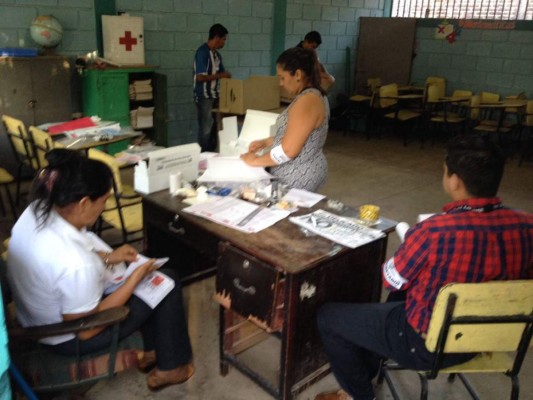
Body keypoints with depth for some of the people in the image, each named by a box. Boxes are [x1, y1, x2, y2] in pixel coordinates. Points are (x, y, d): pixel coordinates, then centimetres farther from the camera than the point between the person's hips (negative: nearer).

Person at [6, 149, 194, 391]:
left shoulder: (37, 211, -16)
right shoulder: (76, 265, -40)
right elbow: (85, 330, -24)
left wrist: (106, 257, -1)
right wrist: (136, 277, -19)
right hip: (68, 338, -8)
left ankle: (152, 351, 35)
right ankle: (169, 367, 22)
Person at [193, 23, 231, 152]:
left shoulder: (217, 54, 11)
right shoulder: (202, 52, -15)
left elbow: (222, 73, 20)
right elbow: (200, 77, -22)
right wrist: (220, 75, -15)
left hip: (215, 96, 8)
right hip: (204, 97, -8)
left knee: (214, 128, 12)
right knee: (206, 129, -2)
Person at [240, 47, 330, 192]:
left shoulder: (307, 101, -22)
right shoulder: (311, 96, 10)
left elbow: (288, 151, -25)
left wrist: (255, 160, -14)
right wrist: (266, 142, 8)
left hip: (298, 179, -10)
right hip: (302, 172, 10)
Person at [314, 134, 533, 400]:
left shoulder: (434, 231, -33)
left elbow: (392, 281, -15)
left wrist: (412, 242, 4)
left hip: (427, 345, -7)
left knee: (328, 316, 9)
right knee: (388, 307, 33)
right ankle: (364, 377, 43)